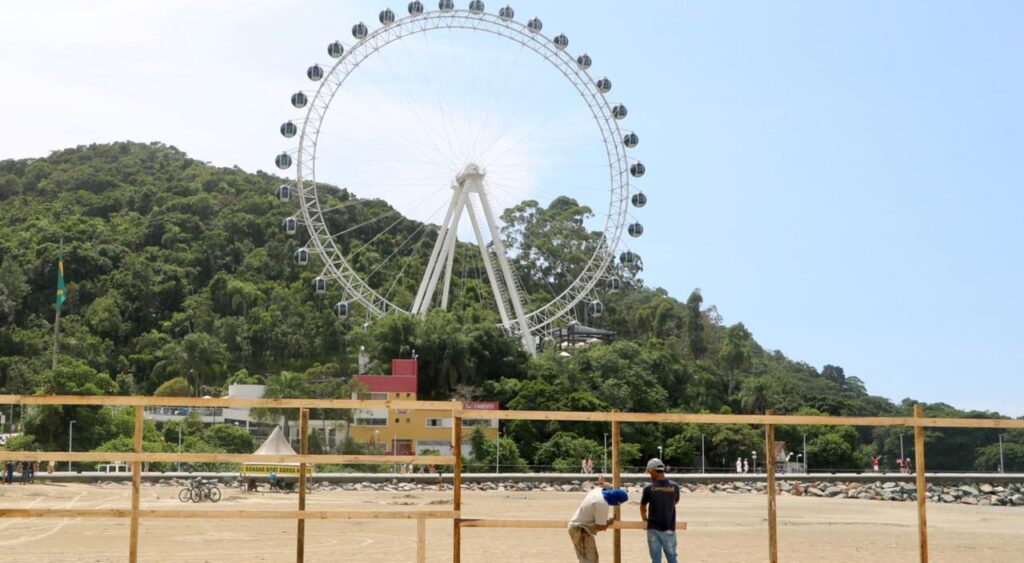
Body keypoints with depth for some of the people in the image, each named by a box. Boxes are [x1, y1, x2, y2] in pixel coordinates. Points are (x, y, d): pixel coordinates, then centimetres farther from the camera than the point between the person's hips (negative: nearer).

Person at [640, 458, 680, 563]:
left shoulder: (649, 488, -9)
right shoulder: (674, 486, -3)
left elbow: (643, 507, 4)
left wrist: (645, 519, 24)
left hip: (654, 528, -2)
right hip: (669, 528, 2)